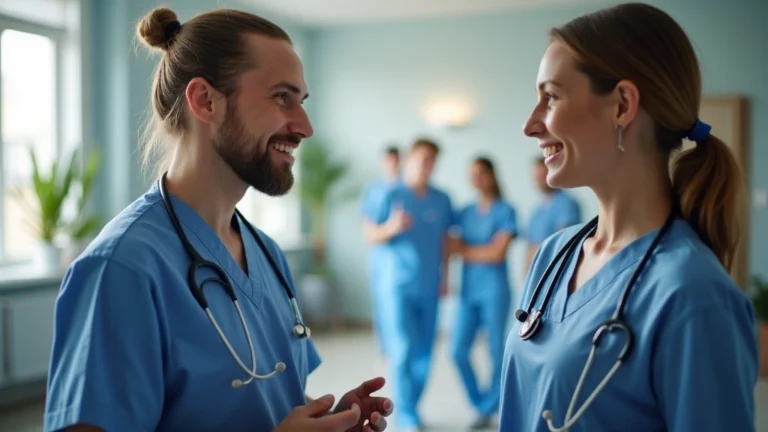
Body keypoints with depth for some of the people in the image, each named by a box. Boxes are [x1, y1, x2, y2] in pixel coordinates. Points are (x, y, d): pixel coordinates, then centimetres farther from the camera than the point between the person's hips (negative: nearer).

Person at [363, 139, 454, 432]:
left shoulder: (441, 200, 6)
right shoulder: (392, 196, -4)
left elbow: (445, 239, 14)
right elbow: (370, 235, -3)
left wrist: (445, 277, 12)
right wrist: (391, 228, -22)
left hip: (429, 287, 4)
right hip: (398, 284, -4)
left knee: (424, 352, 8)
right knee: (404, 348, -8)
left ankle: (410, 407, 25)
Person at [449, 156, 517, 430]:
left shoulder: (505, 211, -4)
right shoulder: (465, 212, 12)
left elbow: (498, 253, -11)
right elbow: (459, 249, 12)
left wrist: (466, 250, -3)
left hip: (494, 289, -5)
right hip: (468, 290, 5)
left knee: (496, 351, 3)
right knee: (459, 352, 0)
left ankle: (489, 408, 18)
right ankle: (480, 403, 19)